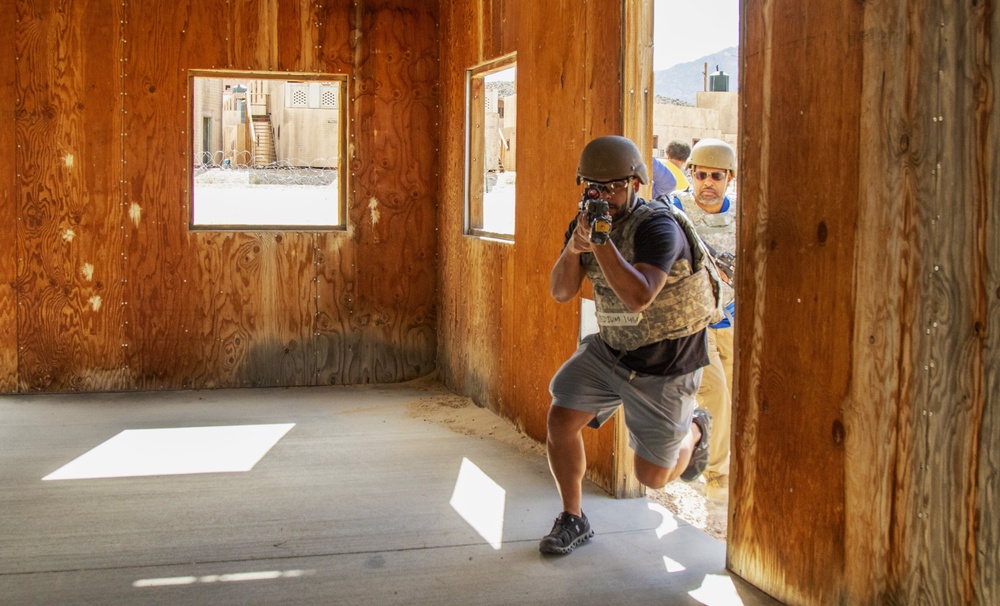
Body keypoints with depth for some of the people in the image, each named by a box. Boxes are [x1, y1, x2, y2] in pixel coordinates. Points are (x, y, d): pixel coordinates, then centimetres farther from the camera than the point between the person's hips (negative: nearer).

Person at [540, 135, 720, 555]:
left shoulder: (657, 226, -25)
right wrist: (575, 246, -24)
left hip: (664, 366, -6)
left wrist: (601, 241, -42)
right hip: (609, 349, 6)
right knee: (560, 419, -10)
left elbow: (638, 297, -38)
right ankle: (572, 520, 11)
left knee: (653, 476, 3)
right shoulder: (587, 221, -2)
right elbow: (560, 292, -6)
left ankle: (695, 430, 37)